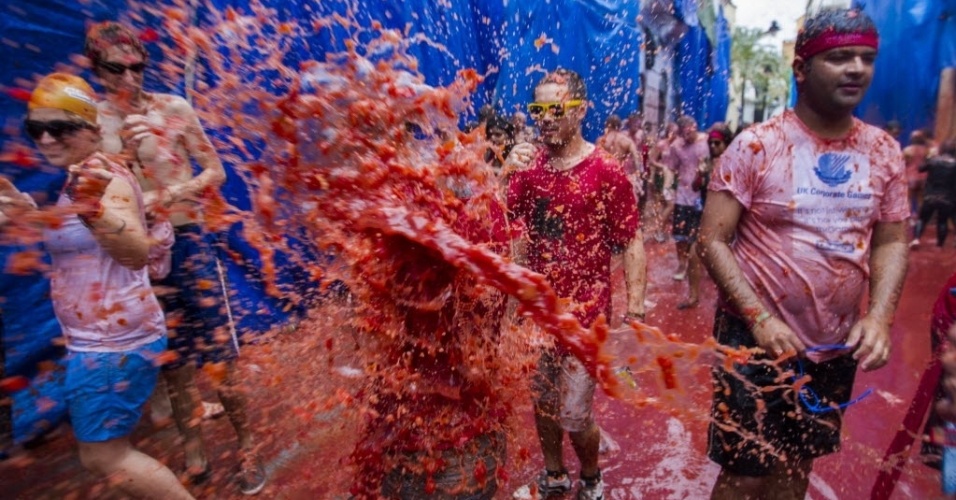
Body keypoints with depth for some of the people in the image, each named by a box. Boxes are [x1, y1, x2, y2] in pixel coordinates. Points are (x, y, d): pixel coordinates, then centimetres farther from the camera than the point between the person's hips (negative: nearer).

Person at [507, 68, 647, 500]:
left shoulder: (606, 171, -11)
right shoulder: (528, 165, 3)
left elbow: (632, 242, -10)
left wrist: (635, 308, -16)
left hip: (583, 314, -5)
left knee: (574, 414, 5)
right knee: (541, 402, 19)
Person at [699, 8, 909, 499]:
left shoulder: (884, 151, 4)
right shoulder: (756, 146, -12)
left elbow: (892, 242, 8)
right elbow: (711, 240, -15)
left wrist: (879, 317, -8)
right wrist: (761, 317, -22)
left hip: (837, 347, 5)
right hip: (757, 338, -5)